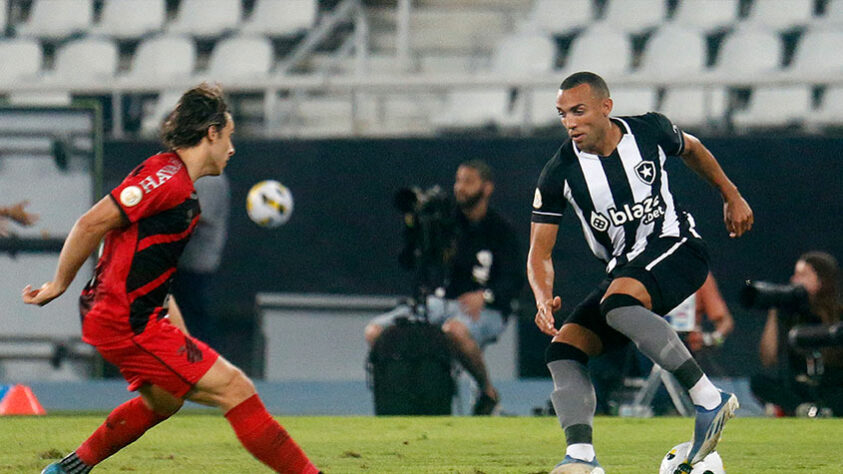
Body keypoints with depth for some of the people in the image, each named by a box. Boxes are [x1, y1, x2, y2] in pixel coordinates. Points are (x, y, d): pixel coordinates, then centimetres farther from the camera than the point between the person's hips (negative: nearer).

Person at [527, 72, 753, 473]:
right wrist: (544, 298, -25)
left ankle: (709, 398, -32)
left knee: (617, 303, -35)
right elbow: (540, 252, -5)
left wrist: (731, 196, 25)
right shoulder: (559, 173, -5)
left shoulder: (649, 131, -6)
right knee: (563, 348, -14)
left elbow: (690, 149, 19)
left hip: (676, 247, -5)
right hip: (624, 270, 5)